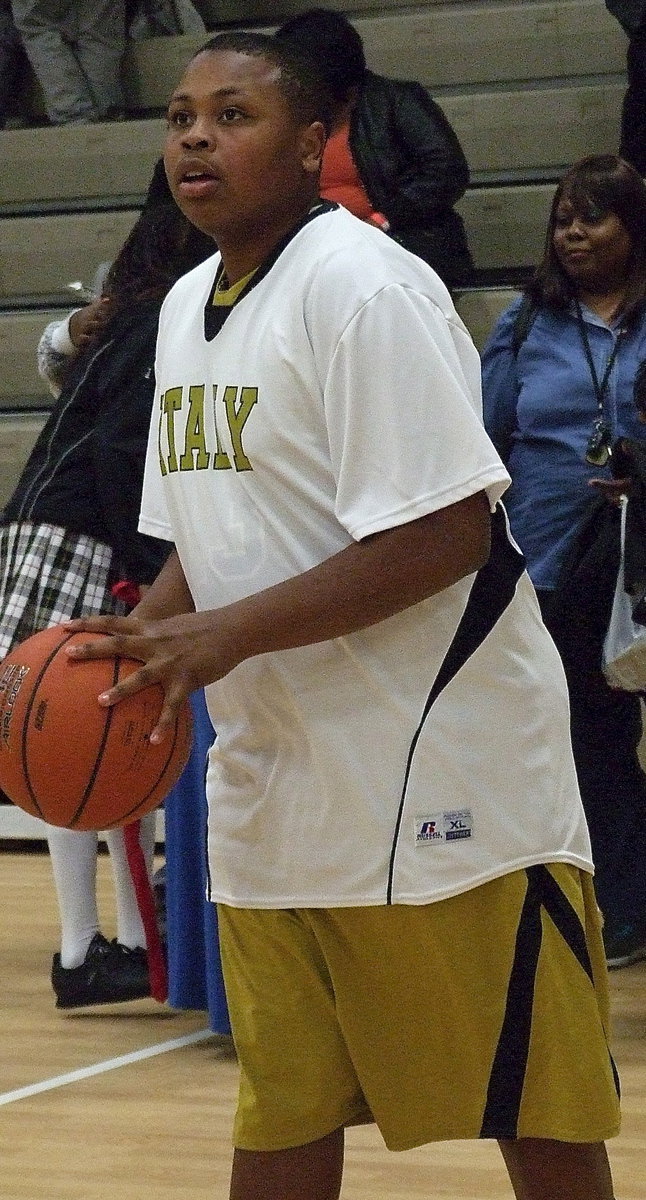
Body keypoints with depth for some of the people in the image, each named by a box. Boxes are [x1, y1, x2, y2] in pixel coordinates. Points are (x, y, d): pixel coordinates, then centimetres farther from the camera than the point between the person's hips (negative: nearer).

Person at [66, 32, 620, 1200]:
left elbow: (447, 532, -21)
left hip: (440, 782, -8)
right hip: (271, 785, 8)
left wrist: (225, 635, -22)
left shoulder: (361, 283, -15)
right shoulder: (188, 307, 12)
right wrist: (137, 642, 1)